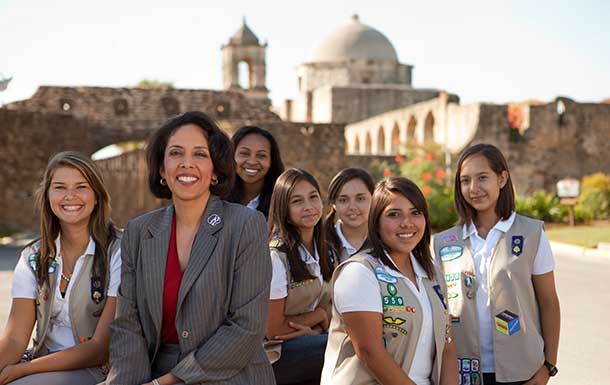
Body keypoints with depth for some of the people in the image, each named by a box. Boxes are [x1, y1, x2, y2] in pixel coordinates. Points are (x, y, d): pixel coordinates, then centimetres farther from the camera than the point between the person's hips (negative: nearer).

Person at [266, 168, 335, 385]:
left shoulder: (323, 250, 4)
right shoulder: (276, 255, -18)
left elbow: (325, 308, 9)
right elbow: (273, 329, -15)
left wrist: (315, 330, -13)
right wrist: (318, 316, -3)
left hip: (300, 343, 7)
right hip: (272, 356, -7)